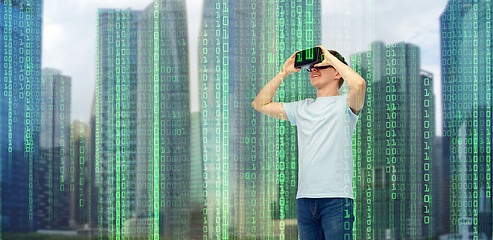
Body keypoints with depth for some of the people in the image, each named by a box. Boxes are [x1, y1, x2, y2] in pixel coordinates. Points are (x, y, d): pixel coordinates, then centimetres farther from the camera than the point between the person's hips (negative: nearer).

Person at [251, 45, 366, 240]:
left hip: (336, 197, -5)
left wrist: (331, 57, -6)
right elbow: (260, 104, 24)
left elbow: (359, 84, -19)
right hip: (305, 199, 5)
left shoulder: (344, 104, 4)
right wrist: (284, 72, 17)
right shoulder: (302, 108, 20)